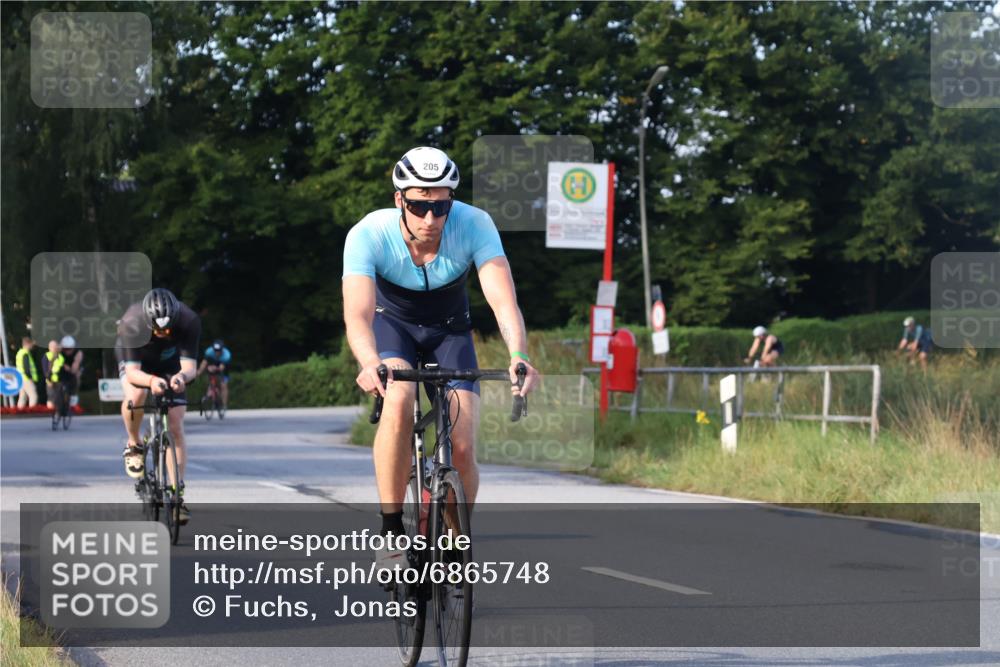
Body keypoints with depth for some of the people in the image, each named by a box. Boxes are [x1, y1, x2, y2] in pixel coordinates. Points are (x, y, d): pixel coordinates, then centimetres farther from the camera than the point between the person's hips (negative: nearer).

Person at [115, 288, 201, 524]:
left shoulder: (189, 321, -35)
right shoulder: (131, 324, -39)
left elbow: (189, 367, -36)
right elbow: (132, 371, -41)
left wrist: (182, 376, -60)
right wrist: (151, 380, -62)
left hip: (169, 364, 2)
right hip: (135, 361, -2)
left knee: (175, 426, -8)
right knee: (136, 396, -35)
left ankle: (177, 493, -2)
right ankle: (133, 445, -7)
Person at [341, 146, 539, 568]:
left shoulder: (474, 225, -29)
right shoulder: (368, 235, -31)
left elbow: (502, 298, -37)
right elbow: (358, 313, -41)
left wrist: (518, 356, -56)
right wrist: (370, 363, -61)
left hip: (449, 330, 1)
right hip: (392, 324, -1)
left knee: (462, 448, -15)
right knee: (398, 403, -34)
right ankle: (391, 532, -23)